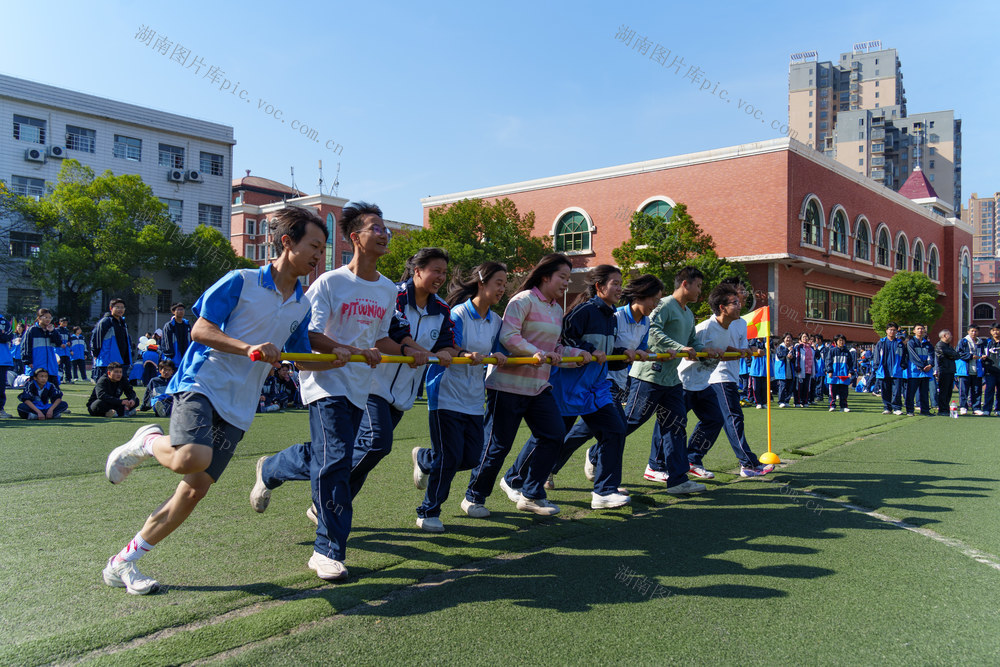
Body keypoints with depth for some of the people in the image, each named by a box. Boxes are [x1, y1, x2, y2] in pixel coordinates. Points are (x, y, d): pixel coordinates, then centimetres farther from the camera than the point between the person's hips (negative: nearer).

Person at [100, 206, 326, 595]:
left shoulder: (301, 307, 12)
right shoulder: (240, 281, -6)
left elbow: (301, 358, 21)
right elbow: (200, 330, -8)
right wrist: (249, 348, -22)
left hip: (237, 407, 6)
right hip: (201, 384, -6)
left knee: (196, 488, 1)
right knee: (191, 458, -32)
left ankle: (123, 563, 16)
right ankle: (148, 442, 3)